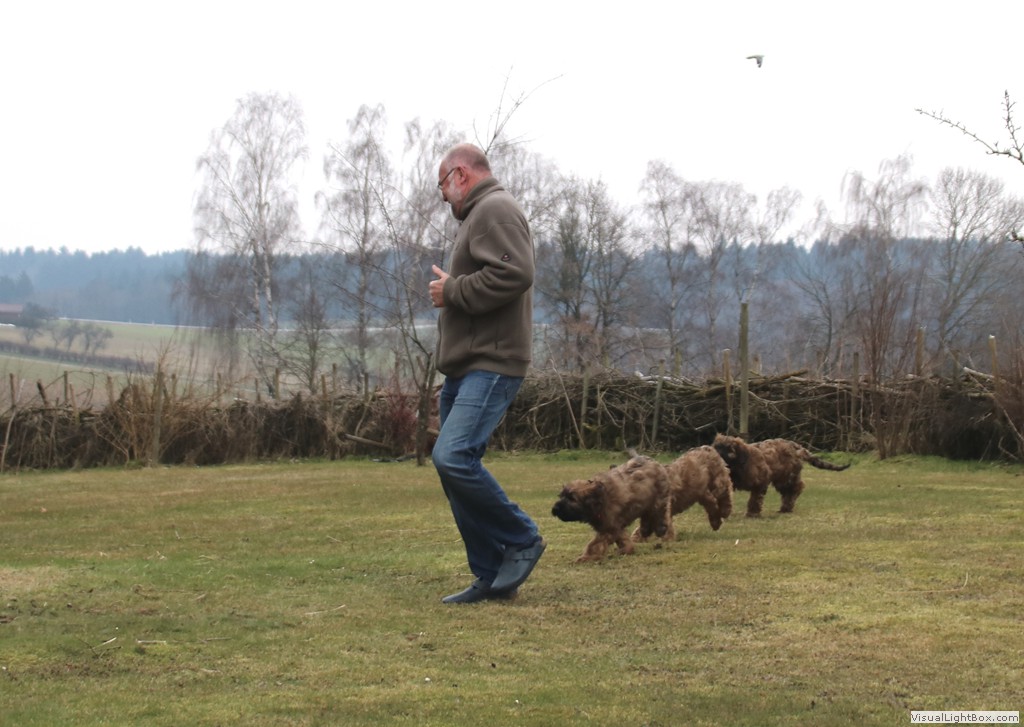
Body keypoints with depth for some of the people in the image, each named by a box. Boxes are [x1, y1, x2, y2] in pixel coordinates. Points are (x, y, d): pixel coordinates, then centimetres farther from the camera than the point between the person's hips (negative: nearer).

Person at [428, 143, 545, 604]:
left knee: (453, 457, -23)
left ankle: (521, 539, -6)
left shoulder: (494, 209, -8)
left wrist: (453, 292, -14)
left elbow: (514, 273, -24)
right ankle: (491, 578, 11)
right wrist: (452, 287, 11)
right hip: (464, 369, 11)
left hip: (489, 366, -11)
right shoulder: (479, 215, 25)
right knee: (455, 464, 7)